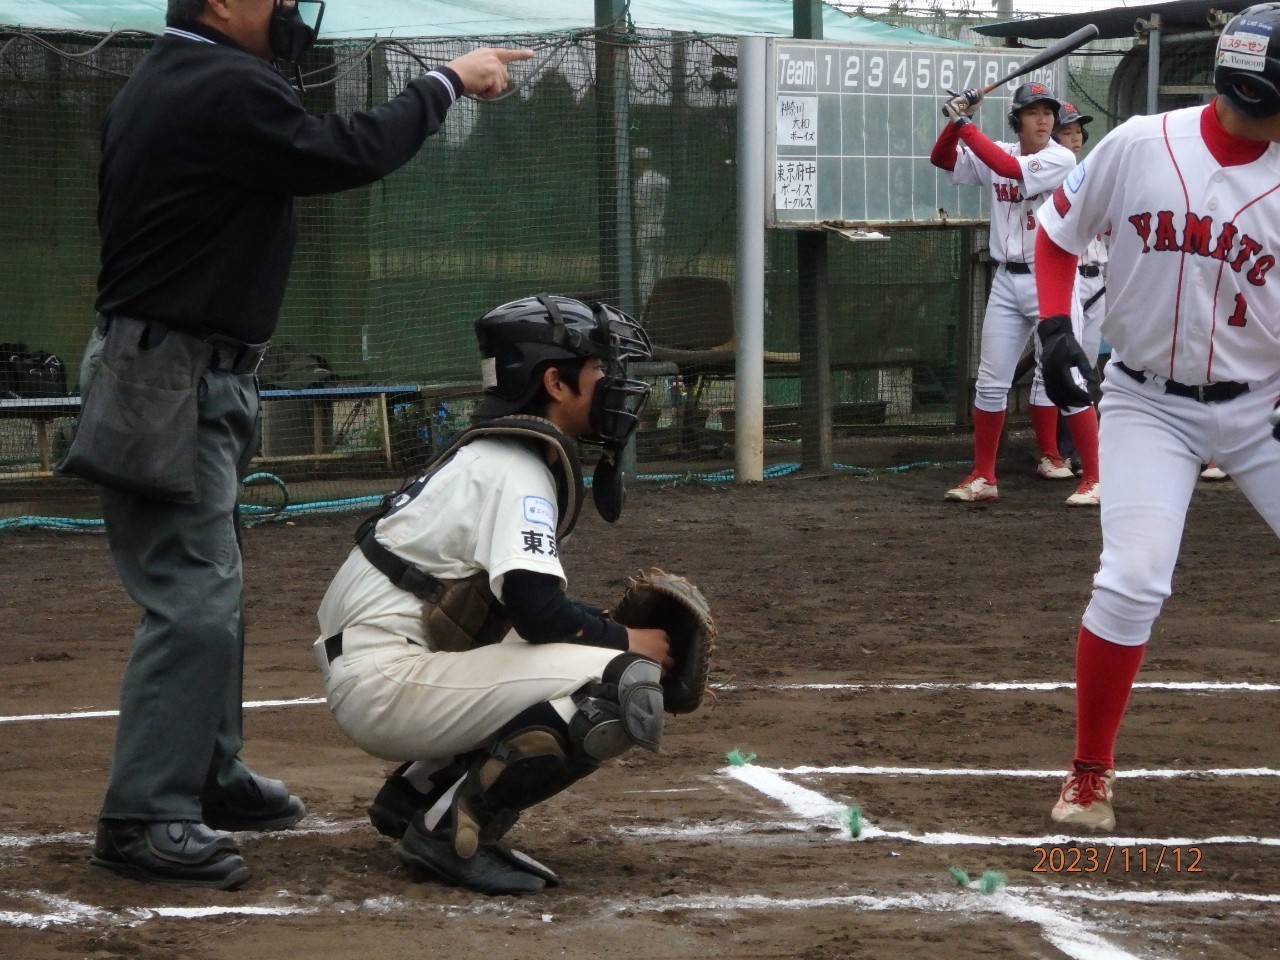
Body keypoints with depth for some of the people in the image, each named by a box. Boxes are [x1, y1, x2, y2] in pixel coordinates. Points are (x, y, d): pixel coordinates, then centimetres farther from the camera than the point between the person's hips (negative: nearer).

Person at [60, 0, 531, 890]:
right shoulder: (225, 88, -18)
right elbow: (350, 153, -13)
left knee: (210, 584, 20)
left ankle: (208, 775, 31)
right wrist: (446, 83, -5)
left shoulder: (154, 84, 12)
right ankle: (143, 819, -12)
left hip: (187, 379, 11)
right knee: (192, 600, -12)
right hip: (173, 382, -11)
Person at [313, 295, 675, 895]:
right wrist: (628, 641, -6)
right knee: (627, 686, -19)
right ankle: (454, 828, -13)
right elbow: (535, 611, -22)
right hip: (386, 684, -10)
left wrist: (609, 626, 9)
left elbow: (519, 600, 23)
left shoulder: (490, 452, 18)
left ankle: (418, 793, 14)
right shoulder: (517, 467, -12)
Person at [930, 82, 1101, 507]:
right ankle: (983, 477, 16)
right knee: (990, 383, 7)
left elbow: (1013, 169, -24)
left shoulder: (1062, 159, -10)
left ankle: (1093, 479, -3)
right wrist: (955, 122, -14)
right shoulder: (997, 155, 6)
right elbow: (941, 159, 5)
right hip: (1007, 281, 5)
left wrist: (966, 126, -21)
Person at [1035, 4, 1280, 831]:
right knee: (1132, 583, -15)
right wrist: (1055, 325, -10)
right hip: (1149, 404, -2)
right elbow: (1057, 233, 5)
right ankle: (1091, 774, 2)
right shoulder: (1139, 148, -9)